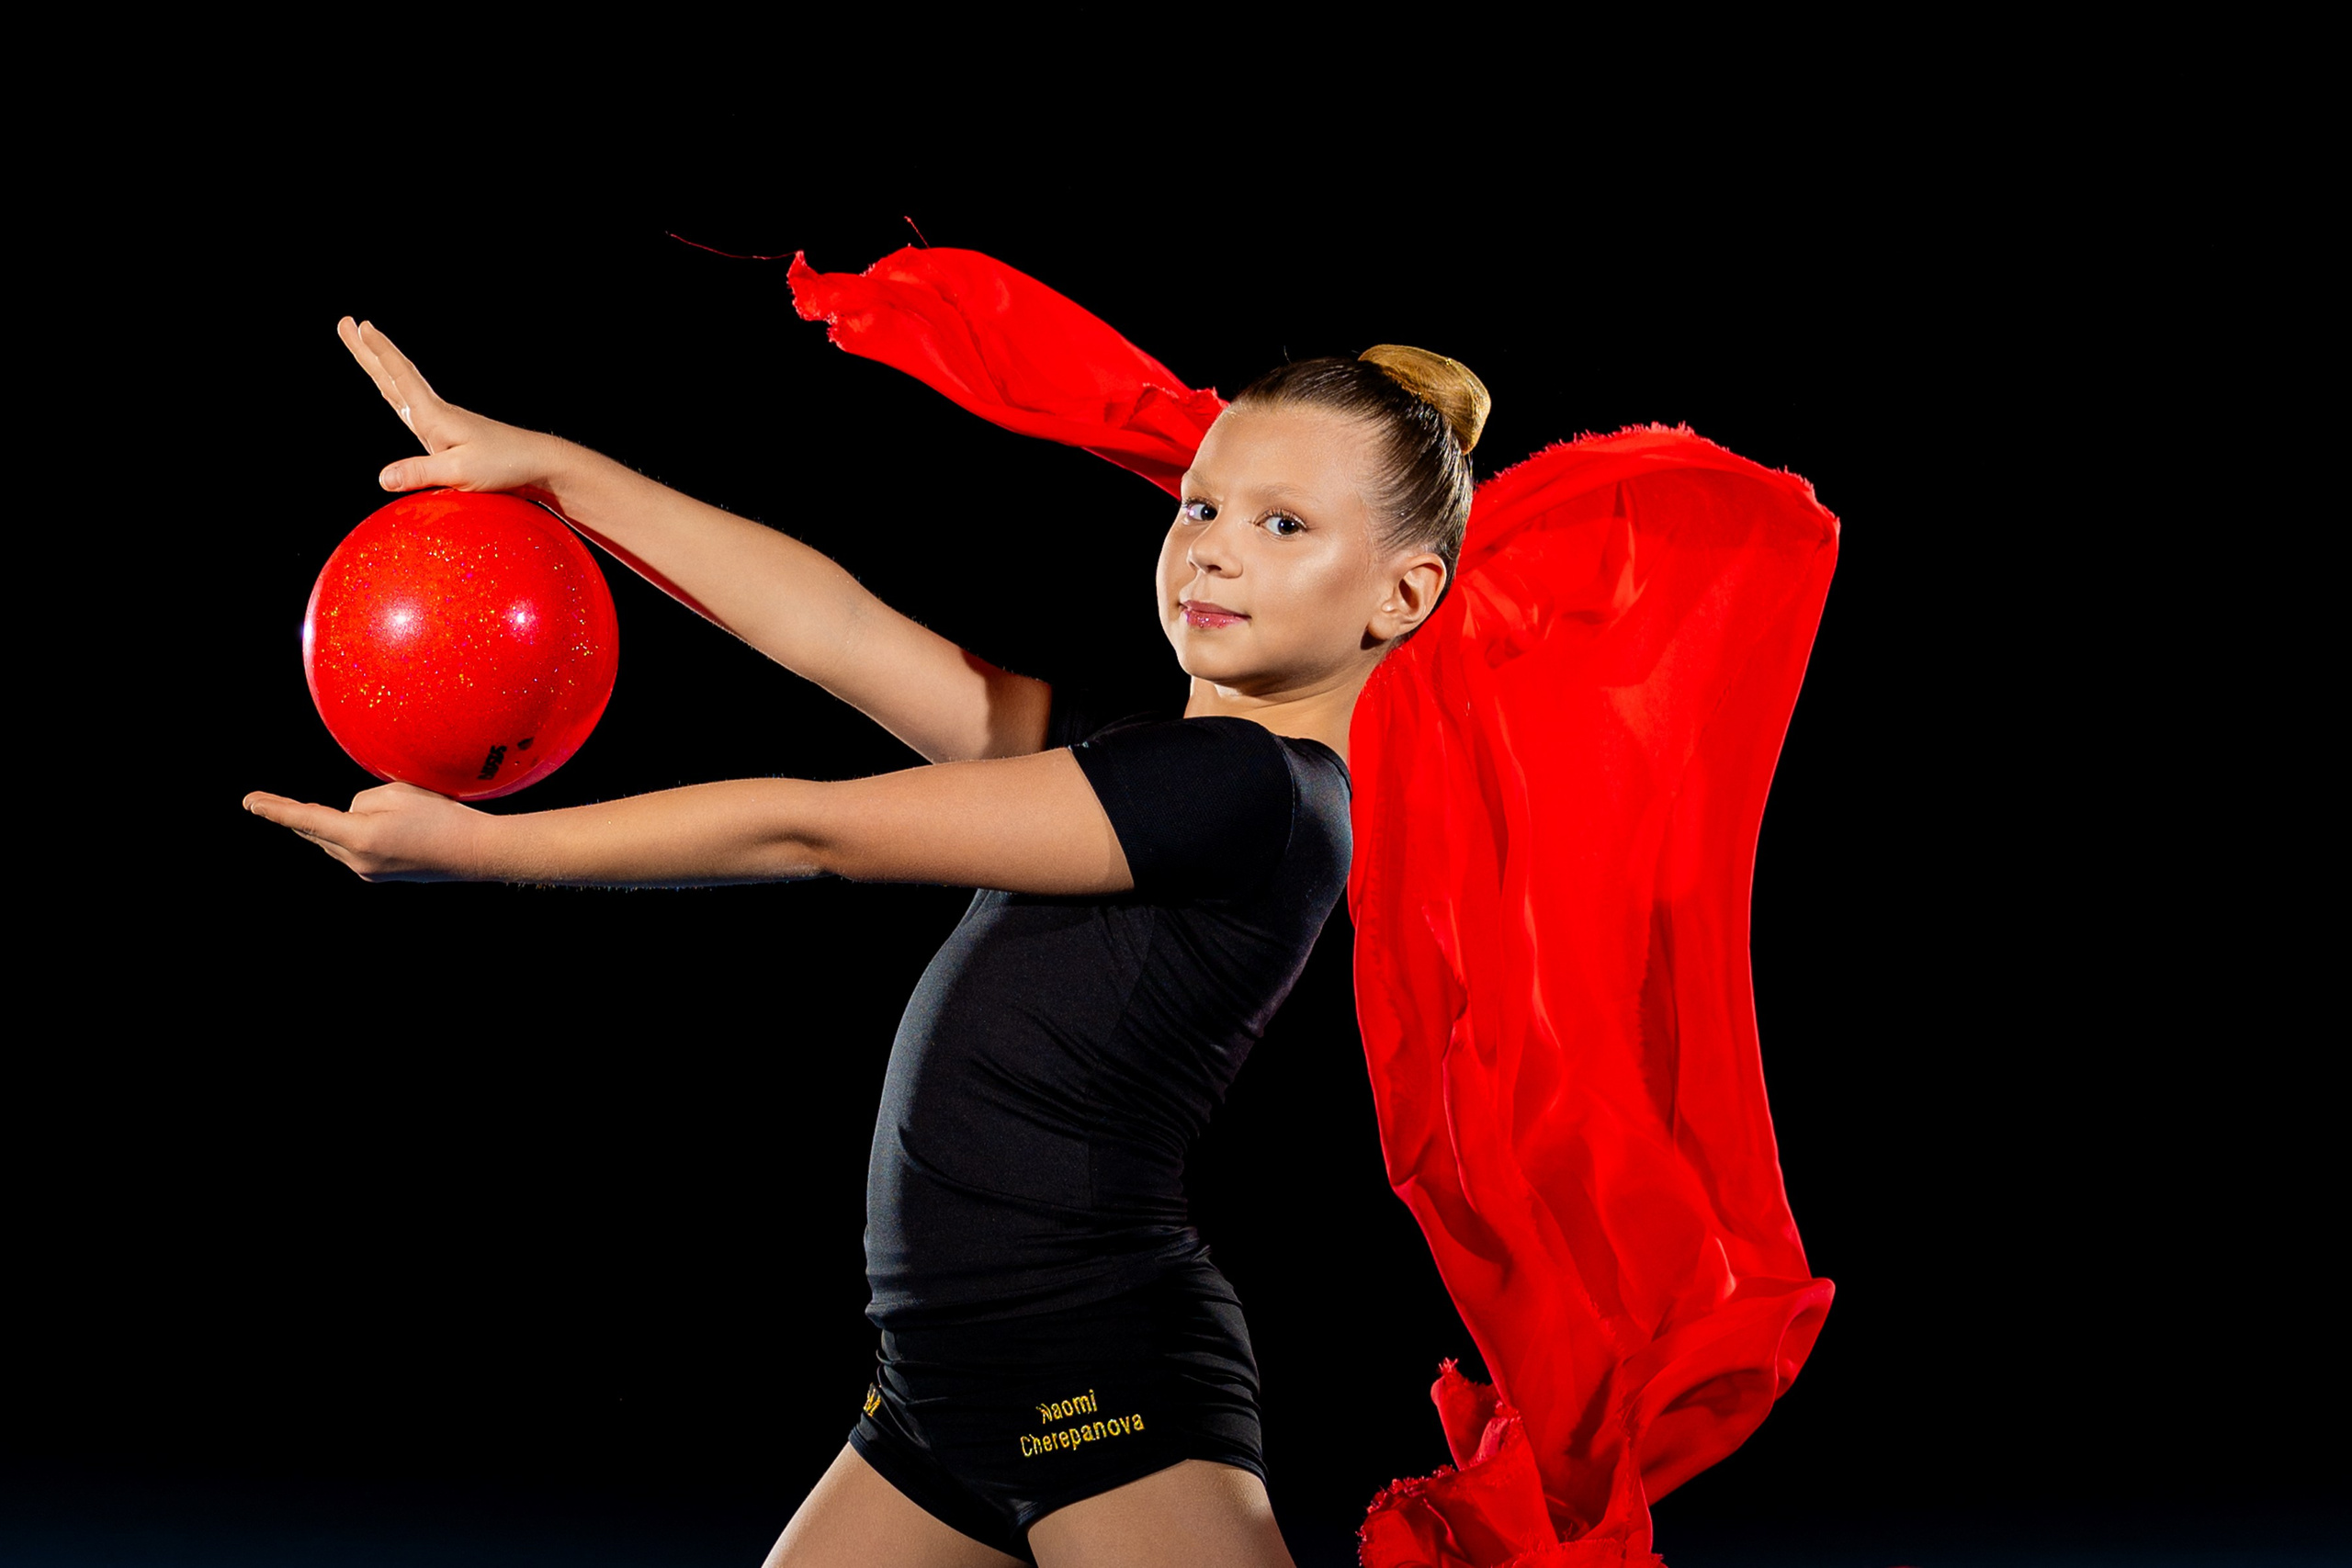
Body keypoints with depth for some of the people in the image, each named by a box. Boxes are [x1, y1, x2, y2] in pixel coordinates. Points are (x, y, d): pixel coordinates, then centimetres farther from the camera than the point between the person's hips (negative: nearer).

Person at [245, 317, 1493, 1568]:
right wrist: (555, 471, 4)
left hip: (1107, 1385, -9)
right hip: (942, 1392, 10)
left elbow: (813, 831, -13)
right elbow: (845, 639, 9)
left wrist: (476, 844, -7)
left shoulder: (1261, 792, -16)